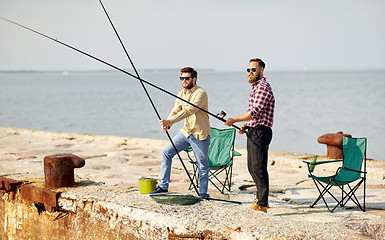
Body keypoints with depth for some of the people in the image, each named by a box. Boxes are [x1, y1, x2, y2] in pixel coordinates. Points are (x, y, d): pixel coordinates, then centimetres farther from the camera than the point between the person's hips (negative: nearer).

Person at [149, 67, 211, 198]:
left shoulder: (200, 93, -16)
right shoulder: (181, 94, 9)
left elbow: (188, 111, -27)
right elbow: (176, 110, 1)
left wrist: (170, 121, -34)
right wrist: (167, 124, -20)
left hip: (200, 134, -7)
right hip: (186, 131, 7)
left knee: (202, 166, -1)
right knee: (166, 152, 1)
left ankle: (203, 194, 13)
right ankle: (163, 186, 8)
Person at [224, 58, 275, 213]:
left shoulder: (263, 87, -14)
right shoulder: (256, 87, 20)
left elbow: (255, 112, -22)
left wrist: (234, 120, -16)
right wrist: (246, 125, 12)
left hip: (260, 132, -11)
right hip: (253, 131, 11)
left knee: (259, 168, -10)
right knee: (252, 167, 17)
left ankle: (262, 205, -9)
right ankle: (261, 198, 28)